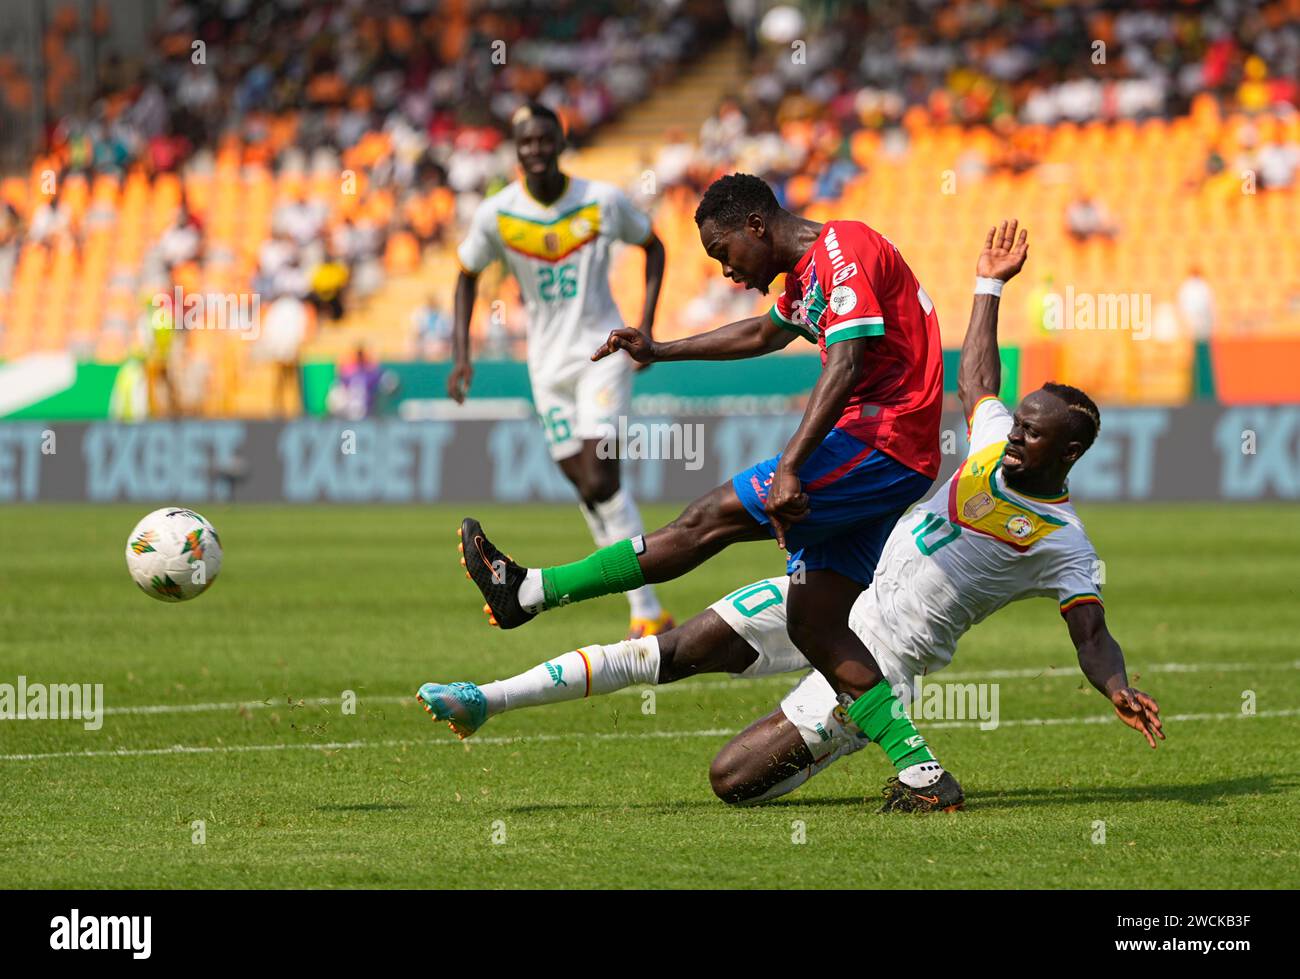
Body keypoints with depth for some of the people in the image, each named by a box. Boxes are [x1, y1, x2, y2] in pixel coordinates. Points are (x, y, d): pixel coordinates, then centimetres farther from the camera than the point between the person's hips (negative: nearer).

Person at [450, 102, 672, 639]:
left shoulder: (604, 202, -9)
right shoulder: (496, 215, -6)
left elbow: (653, 247, 8)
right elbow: (467, 276, 10)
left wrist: (646, 323, -2)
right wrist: (461, 355, 0)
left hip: (602, 349, -3)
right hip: (547, 362, 3)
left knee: (601, 478, -18)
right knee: (587, 486, 2)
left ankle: (646, 611, -15)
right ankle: (648, 610, 13)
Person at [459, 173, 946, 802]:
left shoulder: (844, 250, -11)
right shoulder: (806, 272, 21)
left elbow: (844, 368, -23)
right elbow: (764, 335, 43)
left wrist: (790, 468, -29)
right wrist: (660, 352, 47)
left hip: (880, 441, -10)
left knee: (713, 518, -9)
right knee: (814, 624, 3)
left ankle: (529, 591, -7)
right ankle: (918, 768, -2)